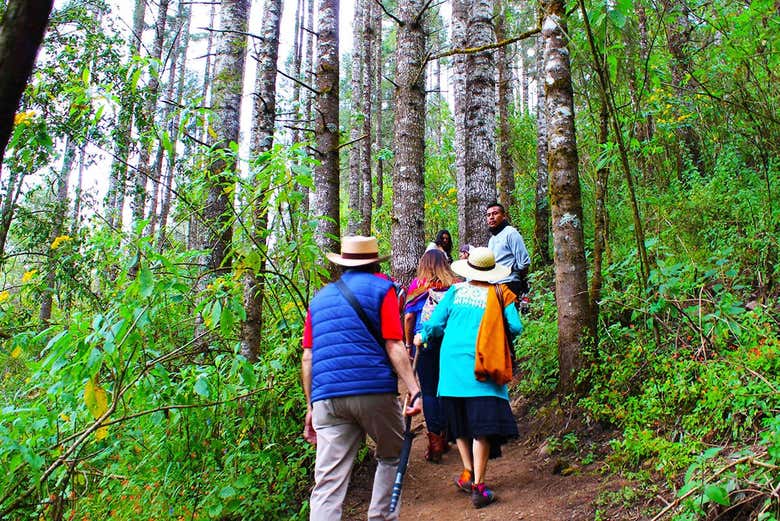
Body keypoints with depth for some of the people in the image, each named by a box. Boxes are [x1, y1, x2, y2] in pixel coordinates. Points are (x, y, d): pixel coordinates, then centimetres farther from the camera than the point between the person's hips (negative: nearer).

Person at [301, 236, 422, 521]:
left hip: (327, 398, 4)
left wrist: (311, 406, 18)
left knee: (328, 481, 1)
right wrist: (414, 390, -7)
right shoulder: (381, 287, 6)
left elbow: (308, 358, 14)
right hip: (375, 390, -3)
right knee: (392, 456, 21)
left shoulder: (320, 297, 18)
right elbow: (394, 346, -5)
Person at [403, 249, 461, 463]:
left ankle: (435, 443, 2)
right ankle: (444, 437, 26)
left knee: (429, 391, 4)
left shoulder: (418, 285, 1)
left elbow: (409, 317, -1)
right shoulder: (455, 284, 3)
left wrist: (408, 343, 7)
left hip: (424, 340, -2)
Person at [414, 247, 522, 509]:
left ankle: (468, 474, 22)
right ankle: (478, 486, -3)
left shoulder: (455, 290, 9)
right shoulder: (499, 294, 5)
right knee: (481, 425, -2)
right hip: (481, 364, -3)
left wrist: (422, 336, 26)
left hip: (451, 360, 3)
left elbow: (435, 323, 6)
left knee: (460, 422, 17)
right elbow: (515, 327, -2)